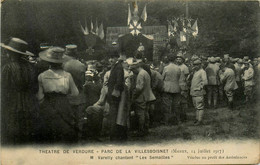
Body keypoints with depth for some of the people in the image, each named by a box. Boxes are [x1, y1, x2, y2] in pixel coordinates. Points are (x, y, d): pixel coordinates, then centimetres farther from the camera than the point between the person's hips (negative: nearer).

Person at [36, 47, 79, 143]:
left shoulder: (42, 76, -8)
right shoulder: (67, 76, -7)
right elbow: (75, 93, 0)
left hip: (47, 109, 0)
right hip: (64, 107, 0)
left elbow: (39, 97, -5)